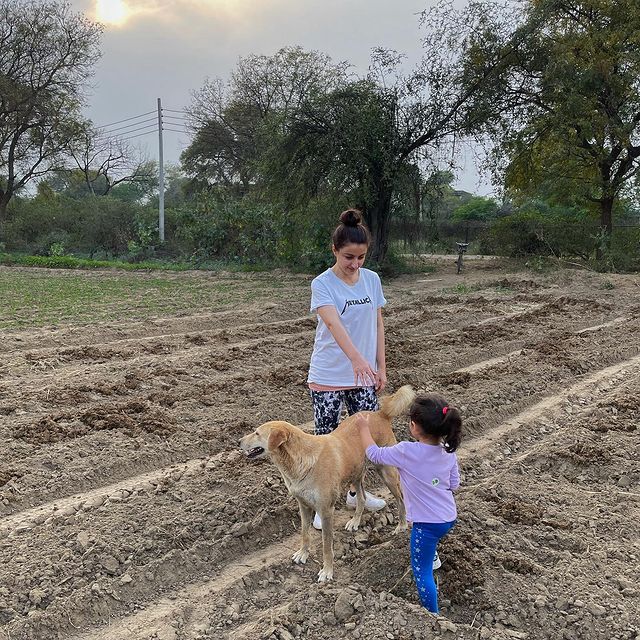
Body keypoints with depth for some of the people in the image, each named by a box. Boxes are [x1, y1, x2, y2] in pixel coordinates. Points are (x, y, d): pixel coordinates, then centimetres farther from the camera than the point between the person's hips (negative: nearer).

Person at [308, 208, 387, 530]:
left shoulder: (372, 279, 1)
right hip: (328, 377, -5)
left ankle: (356, 491, 36)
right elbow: (333, 323, -32)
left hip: (364, 375, 5)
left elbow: (378, 325, 8)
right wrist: (356, 357, -48)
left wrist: (381, 367, 7)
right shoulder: (323, 284, -15)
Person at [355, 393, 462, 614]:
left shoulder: (406, 452, -24)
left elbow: (374, 453, -8)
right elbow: (454, 485, 5)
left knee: (422, 571, 8)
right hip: (449, 517, 7)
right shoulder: (449, 451, -7)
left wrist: (364, 427, 6)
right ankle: (431, 556, 55)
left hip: (428, 523, -7)